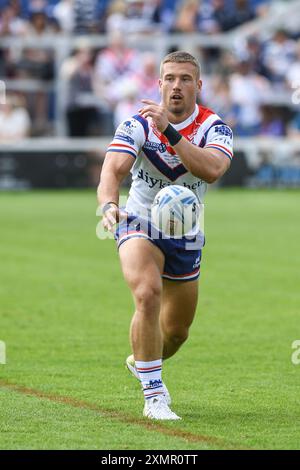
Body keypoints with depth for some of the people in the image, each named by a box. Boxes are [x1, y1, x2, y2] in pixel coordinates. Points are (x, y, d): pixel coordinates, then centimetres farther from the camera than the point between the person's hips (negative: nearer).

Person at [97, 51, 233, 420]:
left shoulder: (214, 128, -13)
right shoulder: (138, 125, -15)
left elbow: (212, 170, -34)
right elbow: (113, 169, -29)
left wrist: (169, 131, -41)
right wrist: (109, 205, -51)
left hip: (185, 235, 3)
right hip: (140, 224, -3)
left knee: (177, 331, 14)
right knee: (148, 295, -32)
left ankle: (141, 363, 49)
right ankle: (153, 396, -24)